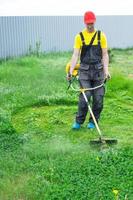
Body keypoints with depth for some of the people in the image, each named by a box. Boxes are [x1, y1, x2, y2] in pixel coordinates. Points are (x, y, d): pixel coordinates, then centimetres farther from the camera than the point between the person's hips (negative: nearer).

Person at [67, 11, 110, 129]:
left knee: (98, 98, 3)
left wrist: (106, 70, -8)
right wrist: (70, 71, -9)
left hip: (98, 70, 1)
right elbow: (75, 55, -1)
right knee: (84, 97, -7)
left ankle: (93, 122, 19)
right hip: (84, 70, -1)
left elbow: (105, 54, 3)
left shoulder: (101, 36, 3)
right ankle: (79, 121, 9)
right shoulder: (79, 37, 2)